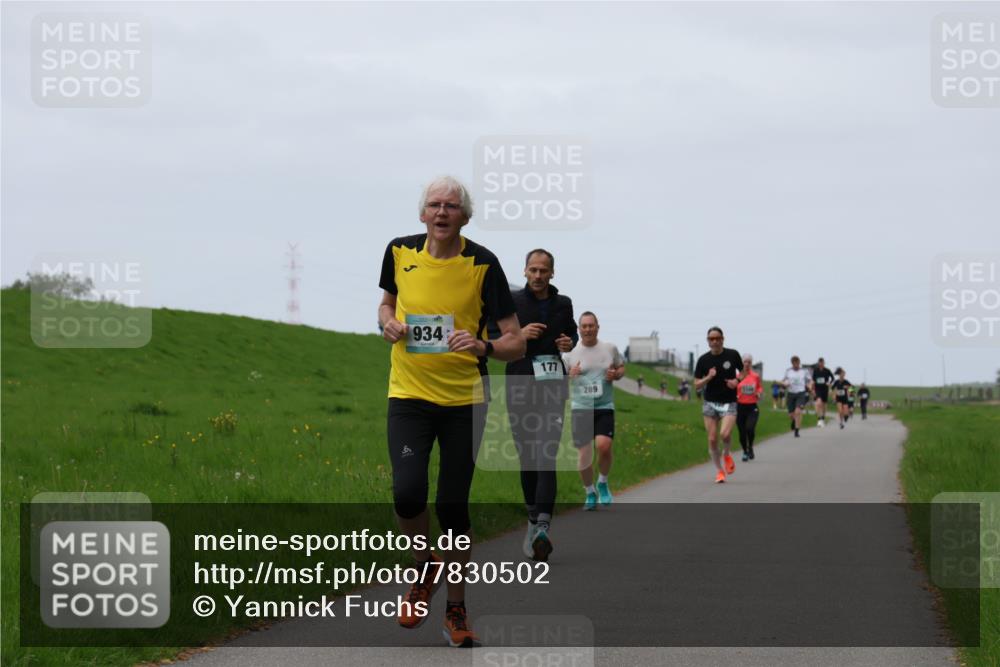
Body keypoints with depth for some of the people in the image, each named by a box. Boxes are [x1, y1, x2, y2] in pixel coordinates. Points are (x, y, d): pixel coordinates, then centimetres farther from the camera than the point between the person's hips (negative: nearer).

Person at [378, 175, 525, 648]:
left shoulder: (483, 264, -9)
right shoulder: (400, 252, 0)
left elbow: (516, 343, -8)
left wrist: (484, 346, -28)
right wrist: (388, 322, -2)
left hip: (465, 400, -1)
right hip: (409, 395, 2)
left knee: (452, 505, 0)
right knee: (407, 492, -16)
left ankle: (456, 611, 17)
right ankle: (425, 569, 15)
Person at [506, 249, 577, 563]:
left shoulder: (563, 304, 9)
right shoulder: (511, 302, 2)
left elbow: (572, 332, 26)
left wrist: (569, 342, 2)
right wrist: (519, 335, -15)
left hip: (552, 384, 0)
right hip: (520, 386, 0)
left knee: (547, 457, -14)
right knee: (527, 458, 4)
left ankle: (542, 528, -24)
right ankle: (534, 519, 22)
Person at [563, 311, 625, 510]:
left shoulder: (610, 348, 6)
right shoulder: (570, 353, 1)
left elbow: (621, 368, 19)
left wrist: (616, 375, -4)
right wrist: (570, 375, -17)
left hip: (605, 407, 0)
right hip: (580, 408, 0)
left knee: (604, 446, -21)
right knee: (584, 455, -2)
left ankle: (603, 483, 6)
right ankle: (590, 492, 20)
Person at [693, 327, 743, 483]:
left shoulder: (732, 355, -4)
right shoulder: (703, 360, -3)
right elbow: (697, 385, 0)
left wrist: (737, 380, -8)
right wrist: (708, 377, -19)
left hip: (729, 403, -2)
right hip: (710, 403, 2)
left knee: (725, 434, -22)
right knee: (712, 439, -1)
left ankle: (726, 455, 10)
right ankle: (719, 471, 16)